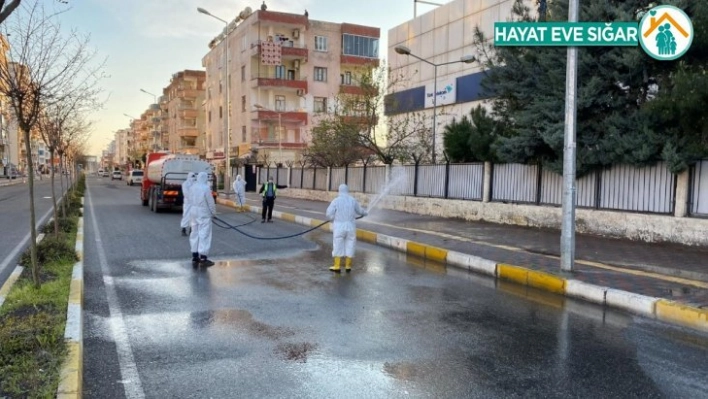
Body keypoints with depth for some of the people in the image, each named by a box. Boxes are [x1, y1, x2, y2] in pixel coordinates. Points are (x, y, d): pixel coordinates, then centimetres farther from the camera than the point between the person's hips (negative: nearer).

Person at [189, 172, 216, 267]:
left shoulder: (192, 187, 5)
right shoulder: (206, 188, -16)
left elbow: (190, 200, 10)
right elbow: (210, 202, -12)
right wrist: (213, 212, 2)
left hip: (194, 212, 7)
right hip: (204, 213, -7)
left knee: (195, 234, 12)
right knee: (204, 234, -3)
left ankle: (194, 258, 18)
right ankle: (203, 259, -3)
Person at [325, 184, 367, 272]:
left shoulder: (335, 201, -7)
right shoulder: (353, 200, 1)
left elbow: (329, 214, -10)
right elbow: (360, 210, 15)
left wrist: (334, 219, 12)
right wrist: (365, 213, 37)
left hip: (339, 226, -2)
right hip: (350, 226, 2)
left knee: (338, 246, 3)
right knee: (349, 245, 10)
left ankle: (337, 266, 4)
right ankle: (348, 266, 14)